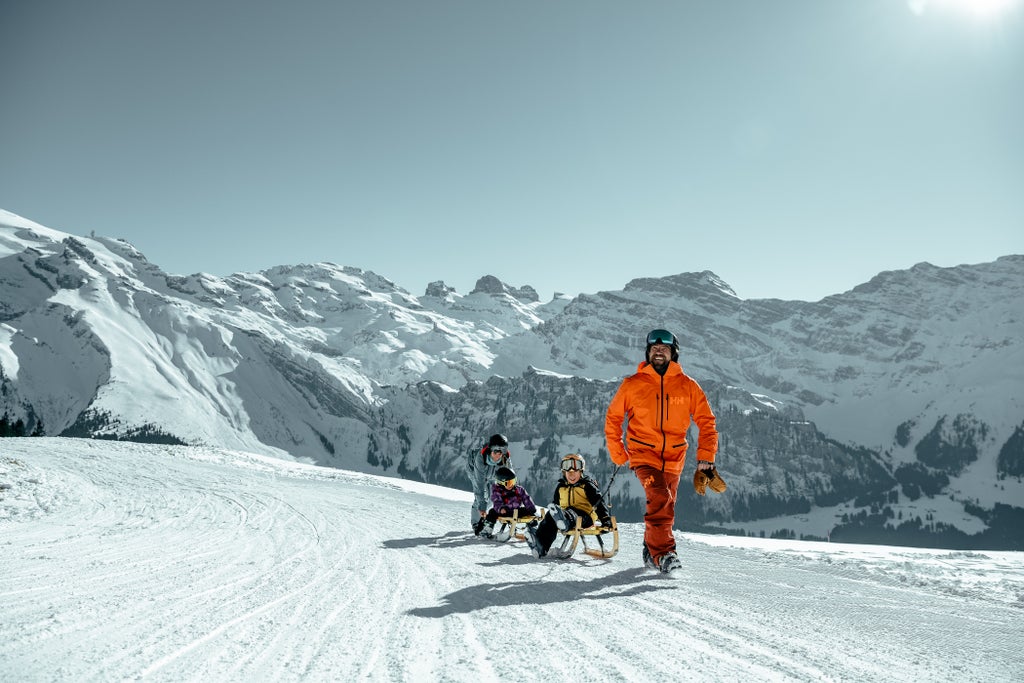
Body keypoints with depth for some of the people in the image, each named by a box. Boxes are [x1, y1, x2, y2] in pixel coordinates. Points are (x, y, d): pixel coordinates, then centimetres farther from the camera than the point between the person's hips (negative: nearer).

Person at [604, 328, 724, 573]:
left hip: (673, 458, 3)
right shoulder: (633, 384, -3)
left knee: (666, 508, 13)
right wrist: (618, 455, 4)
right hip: (643, 454, -3)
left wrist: (705, 459, -3)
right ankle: (663, 553, -15)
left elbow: (706, 422, 3)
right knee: (660, 498, -24)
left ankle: (651, 551, 33)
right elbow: (613, 418, 6)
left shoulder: (687, 386, 0)